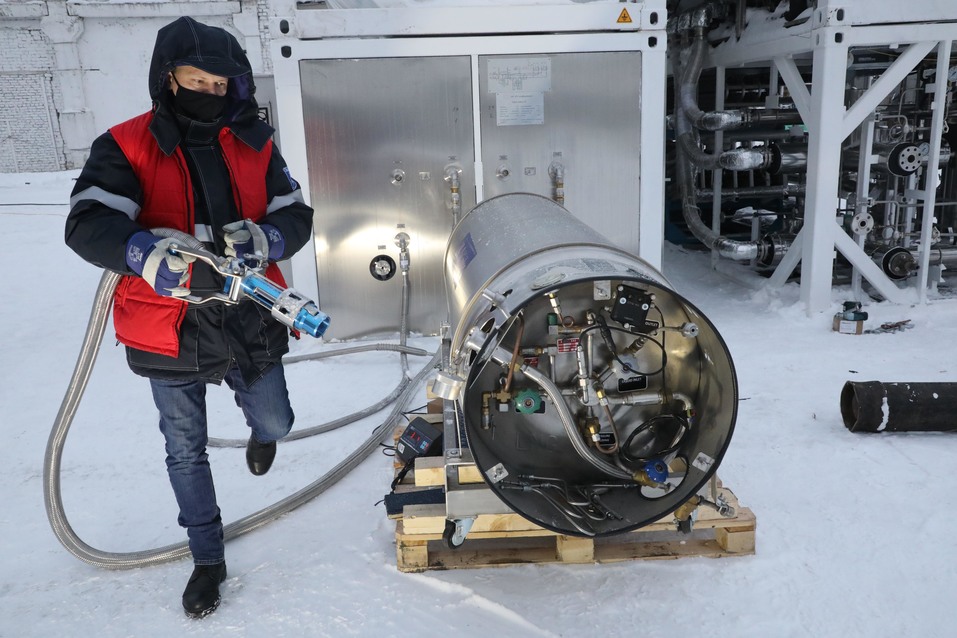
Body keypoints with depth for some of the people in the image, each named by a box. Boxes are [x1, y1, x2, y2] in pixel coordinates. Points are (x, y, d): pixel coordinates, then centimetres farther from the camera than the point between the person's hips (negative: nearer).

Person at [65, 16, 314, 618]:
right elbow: (88, 225, -16)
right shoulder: (127, 146, -6)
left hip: (250, 321, 2)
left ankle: (261, 432, 54)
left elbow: (296, 216, 1)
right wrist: (160, 257, -35)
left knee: (275, 422, 13)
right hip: (170, 328, -1)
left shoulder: (254, 146, 3)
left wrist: (257, 239, -22)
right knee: (186, 450, 11)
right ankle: (208, 558, 32)